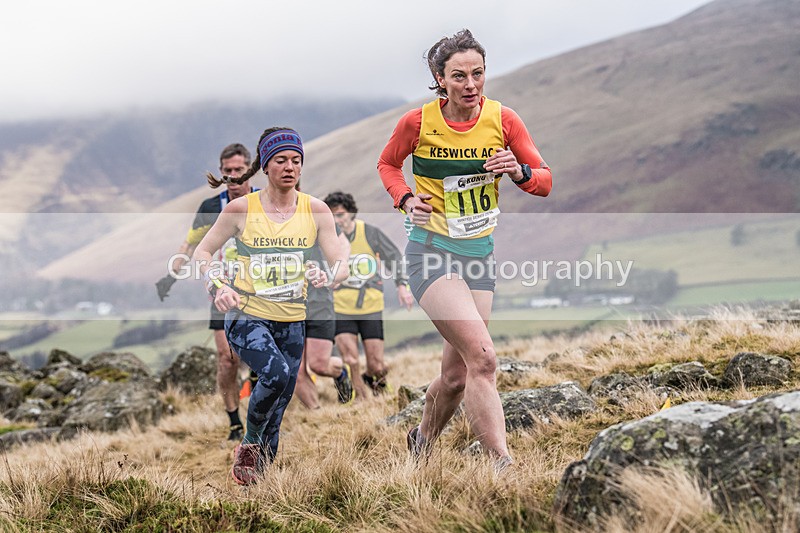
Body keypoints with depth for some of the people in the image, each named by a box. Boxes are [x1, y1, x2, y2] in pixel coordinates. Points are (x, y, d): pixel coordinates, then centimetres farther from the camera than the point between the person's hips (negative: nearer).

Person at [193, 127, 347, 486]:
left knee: (276, 413, 8)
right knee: (277, 373, -31)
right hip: (246, 316, -3)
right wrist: (218, 286, -17)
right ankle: (248, 442, -5)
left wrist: (326, 276, -24)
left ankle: (256, 472, 27)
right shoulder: (242, 208, -6)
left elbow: (341, 266, -1)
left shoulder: (316, 211, 0)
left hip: (291, 321, 4)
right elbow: (202, 252, 2)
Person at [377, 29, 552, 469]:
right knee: (482, 358, -22)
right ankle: (502, 466, -21)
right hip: (431, 252, -4)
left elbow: (545, 181, 3)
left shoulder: (503, 119, -3)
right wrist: (406, 199, -8)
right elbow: (387, 163, 11)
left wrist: (519, 172, -19)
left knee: (456, 376, 11)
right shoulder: (418, 121, -8)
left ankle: (421, 443, 39)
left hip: (479, 255, 4)